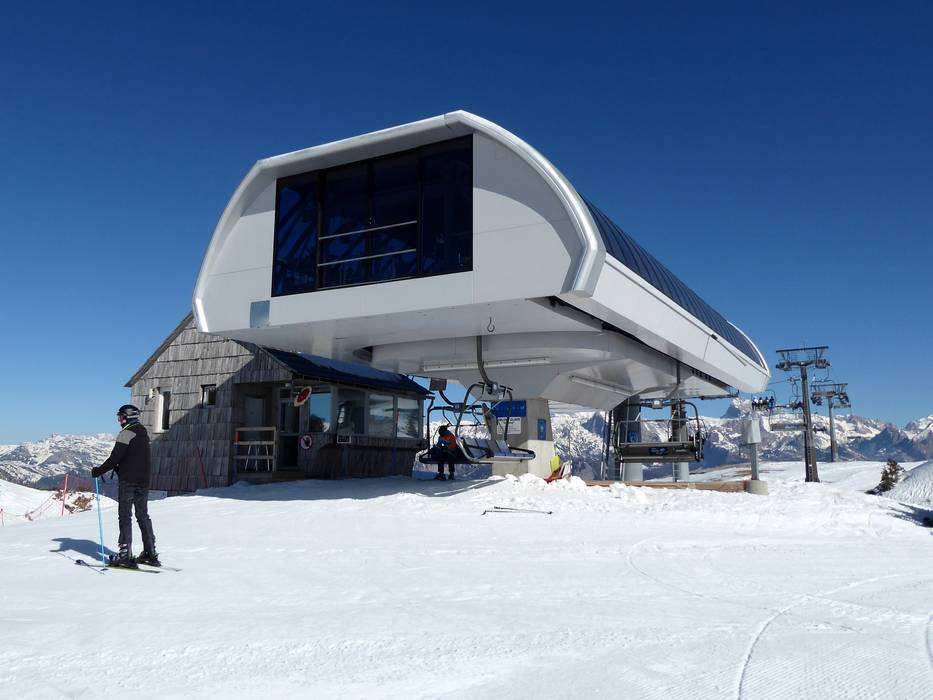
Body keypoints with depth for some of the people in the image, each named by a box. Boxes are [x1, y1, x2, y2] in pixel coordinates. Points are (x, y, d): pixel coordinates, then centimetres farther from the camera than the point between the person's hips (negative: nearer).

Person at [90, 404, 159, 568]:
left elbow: (115, 458, -16)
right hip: (144, 481, 8)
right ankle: (150, 553, 13)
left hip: (128, 481, -8)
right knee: (143, 515, 12)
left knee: (125, 516, -3)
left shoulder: (127, 433, -11)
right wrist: (119, 469, 25)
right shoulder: (144, 433, 15)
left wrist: (98, 471, -6)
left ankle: (125, 554, -6)